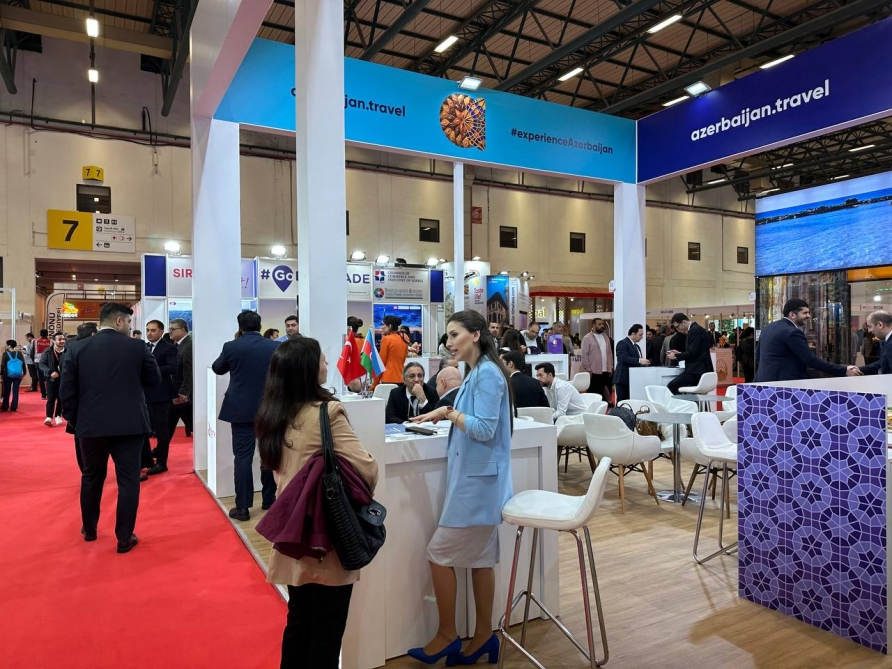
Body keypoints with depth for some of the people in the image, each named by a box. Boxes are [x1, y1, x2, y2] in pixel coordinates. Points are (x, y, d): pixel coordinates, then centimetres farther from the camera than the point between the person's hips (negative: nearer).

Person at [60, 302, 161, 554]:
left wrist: (75, 420, 12)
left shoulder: (78, 349, 0)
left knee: (91, 478, 20)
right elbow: (155, 379, 3)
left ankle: (89, 529, 36)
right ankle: (125, 538, 7)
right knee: (128, 480, 4)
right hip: (129, 424, -3)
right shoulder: (136, 347, -6)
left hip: (91, 425, 3)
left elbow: (67, 391, 1)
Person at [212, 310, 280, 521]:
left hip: (241, 410, -1)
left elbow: (217, 369, 11)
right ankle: (269, 500, 22)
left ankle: (242, 506, 1)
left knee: (243, 457, 0)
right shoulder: (275, 347, -3)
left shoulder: (231, 347, -7)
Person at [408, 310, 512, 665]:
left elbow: (484, 429, -23)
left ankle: (447, 635, 17)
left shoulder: (488, 373, -18)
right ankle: (484, 636, 26)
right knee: (479, 557, 15)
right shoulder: (477, 373, 12)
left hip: (477, 480, -10)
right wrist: (446, 415, 2)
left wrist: (449, 413, -12)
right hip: (474, 477, 10)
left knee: (439, 554, 0)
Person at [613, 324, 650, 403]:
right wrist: (639, 360, -28)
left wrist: (644, 362, 2)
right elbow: (623, 358, -23)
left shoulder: (636, 346, 21)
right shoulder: (622, 343, -8)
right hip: (623, 379, -8)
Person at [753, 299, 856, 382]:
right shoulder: (792, 332, -14)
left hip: (764, 381, 9)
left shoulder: (769, 327, 12)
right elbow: (812, 360, -17)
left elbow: (759, 357, 19)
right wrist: (844, 371, -13)